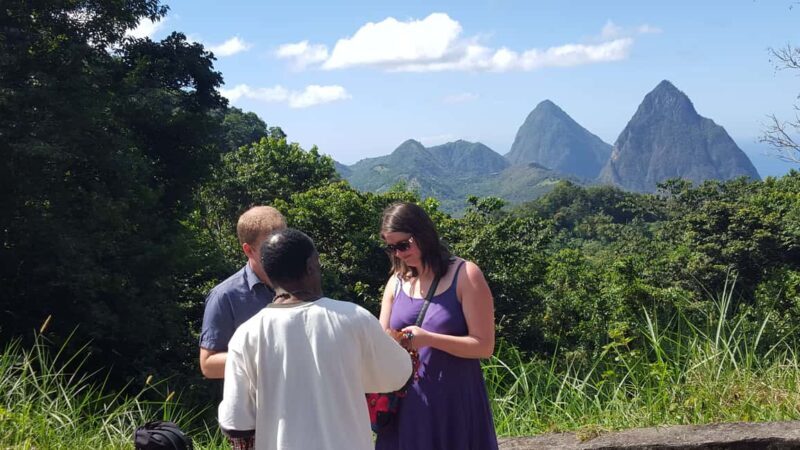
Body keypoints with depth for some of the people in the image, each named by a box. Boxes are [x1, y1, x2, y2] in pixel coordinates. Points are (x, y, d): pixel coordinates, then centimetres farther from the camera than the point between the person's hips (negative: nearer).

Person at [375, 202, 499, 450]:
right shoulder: (396, 283, 8)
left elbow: (484, 346, -12)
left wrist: (429, 339, -23)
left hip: (455, 402, -4)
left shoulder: (465, 275, -7)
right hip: (408, 404, 4)